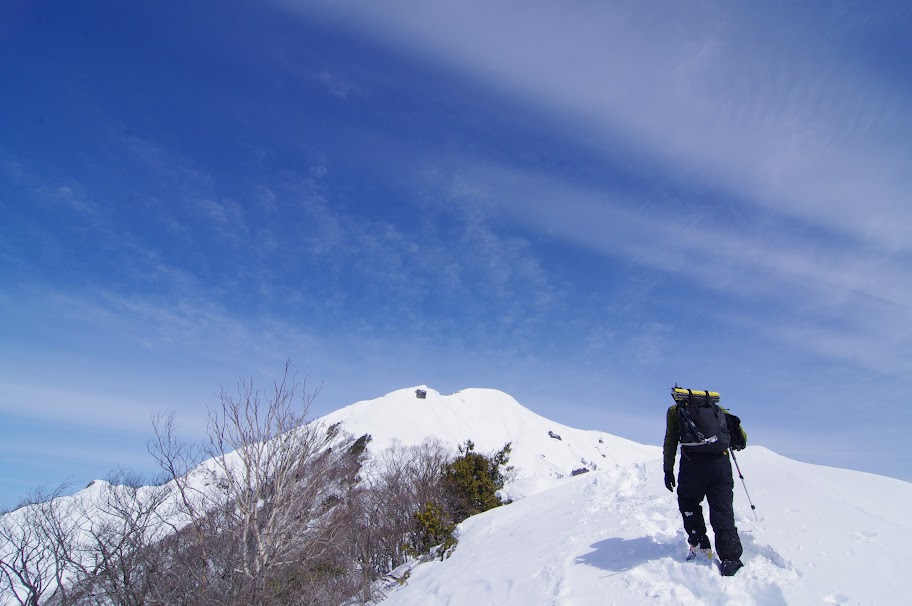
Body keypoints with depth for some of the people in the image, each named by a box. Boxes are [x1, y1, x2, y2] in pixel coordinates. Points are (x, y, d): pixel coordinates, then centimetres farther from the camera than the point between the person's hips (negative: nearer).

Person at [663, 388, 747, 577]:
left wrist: (668, 470, 11)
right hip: (721, 464, 2)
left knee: (688, 504, 21)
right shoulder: (718, 410, 23)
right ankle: (731, 558, -2)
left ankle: (699, 544, 16)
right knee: (722, 512, 6)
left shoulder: (675, 410, 17)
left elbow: (670, 441, 9)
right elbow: (741, 442, 20)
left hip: (693, 463, -2)